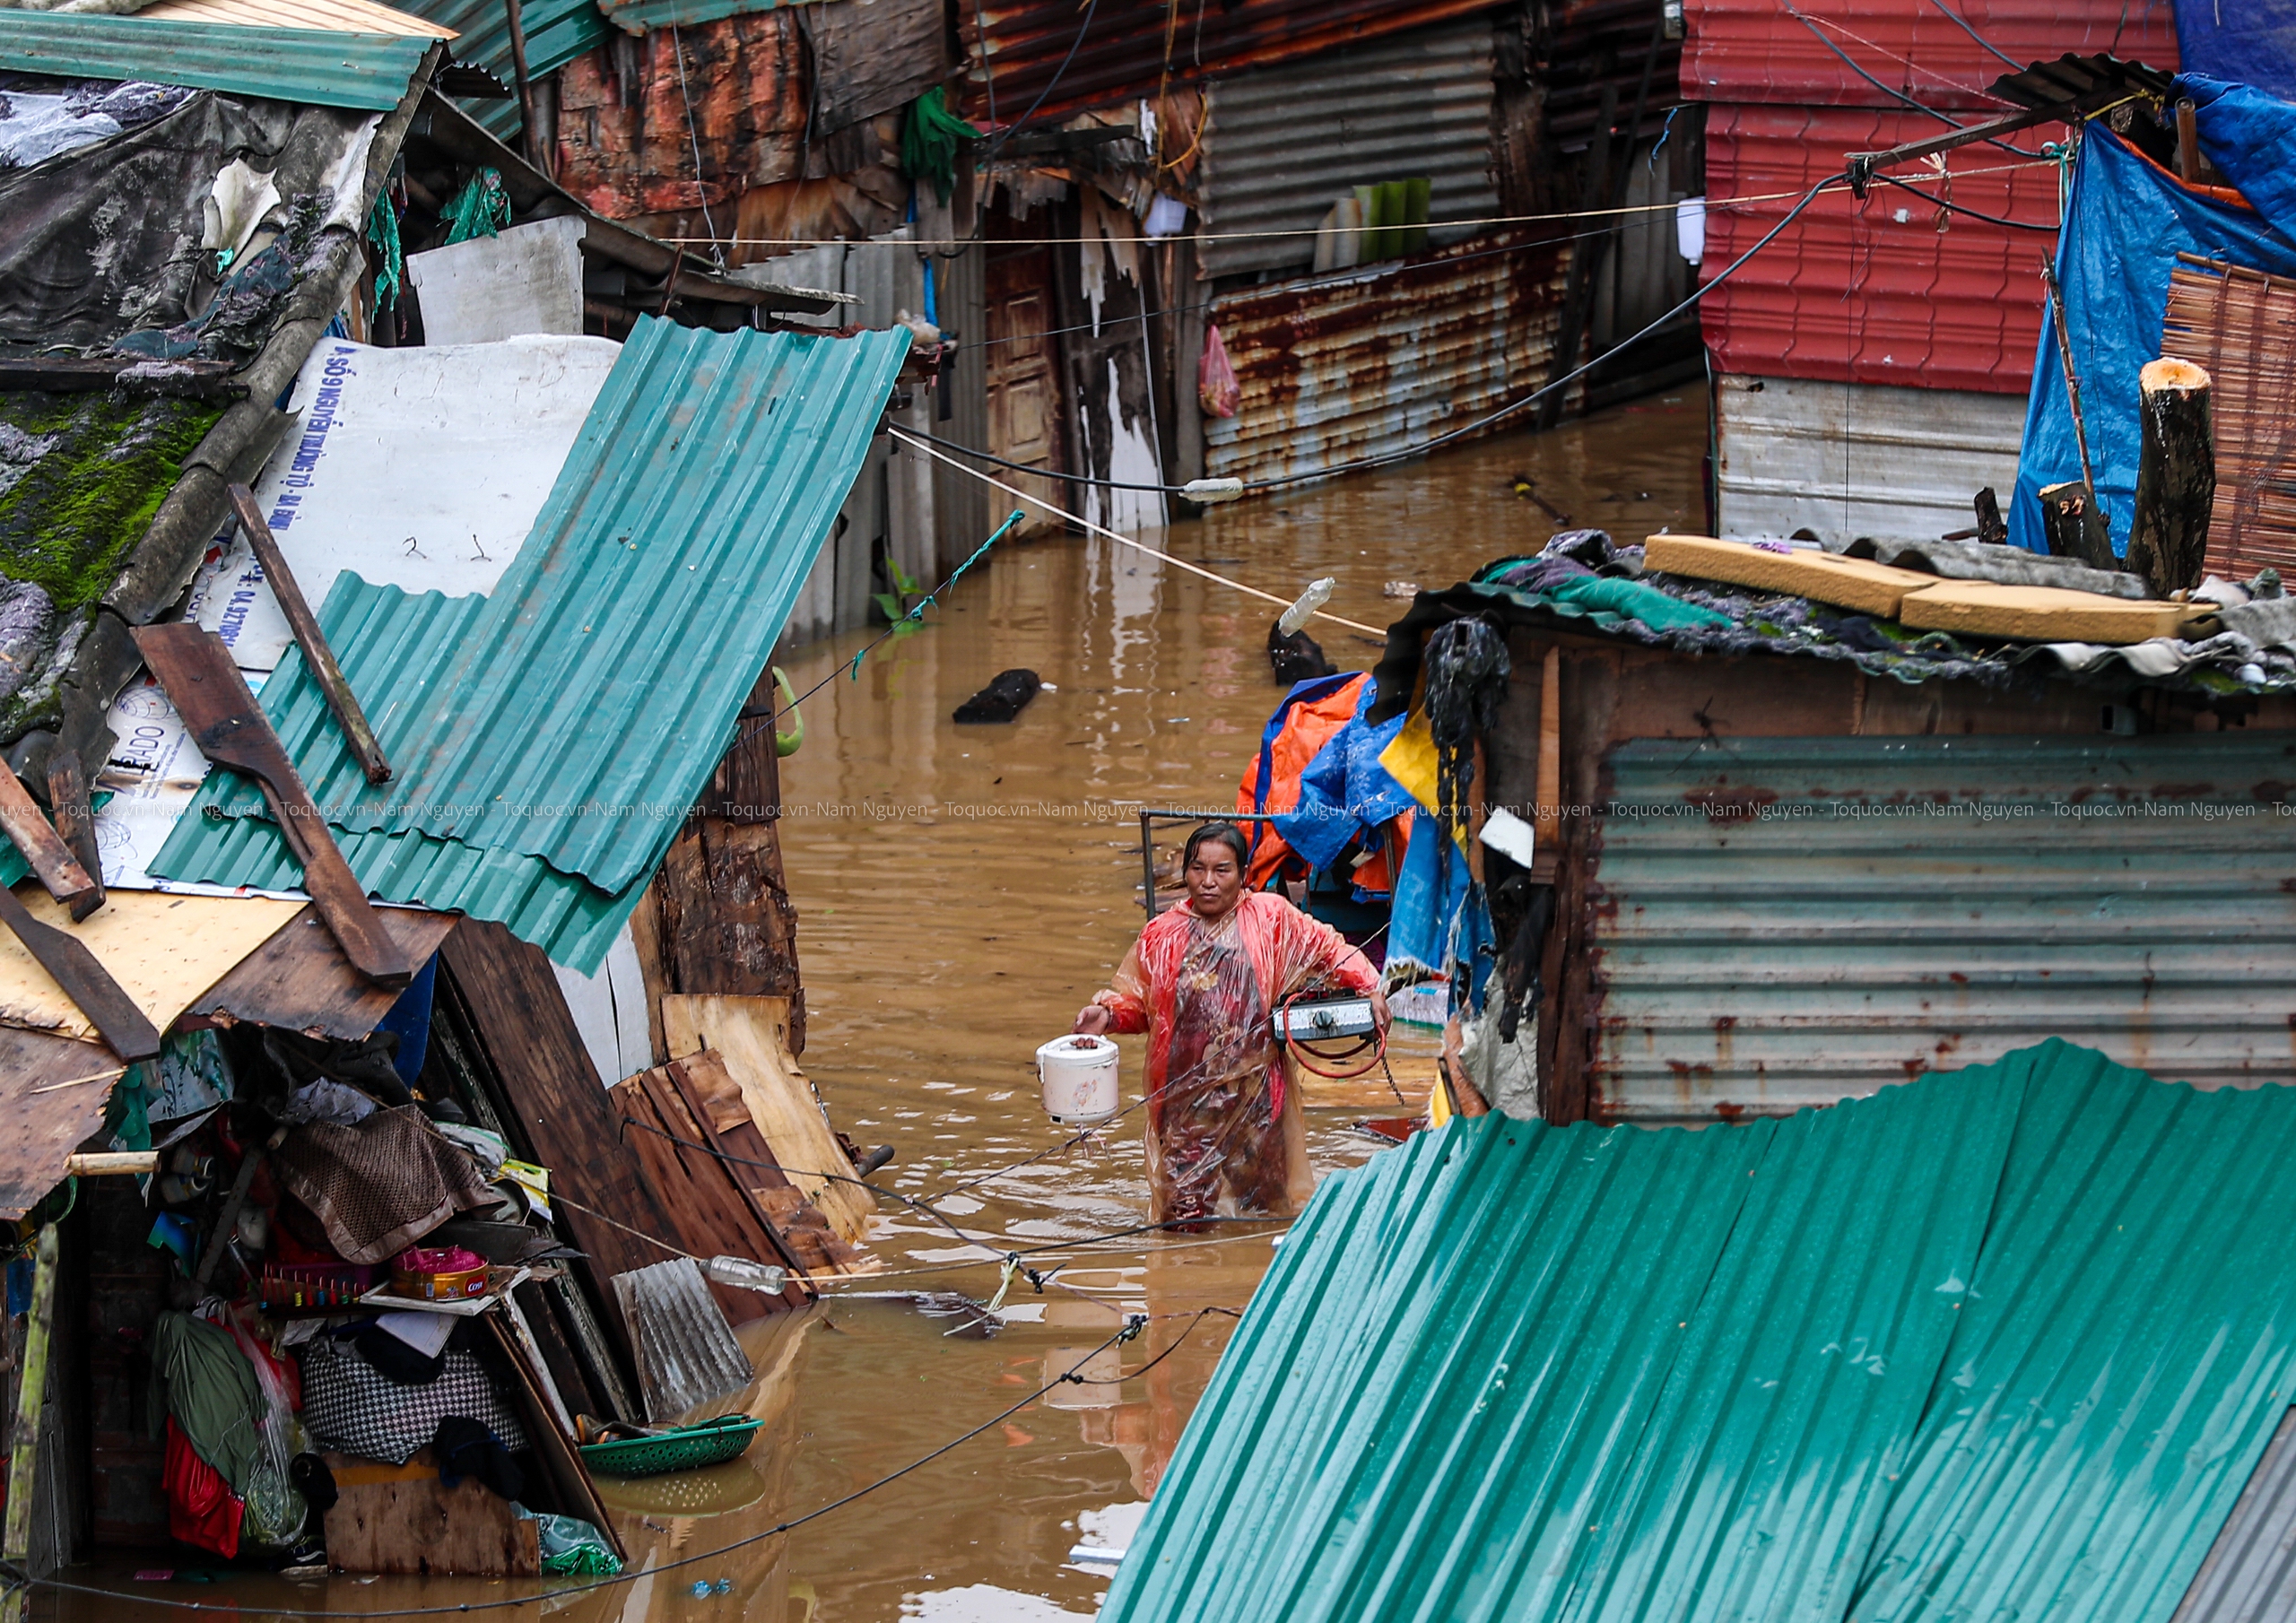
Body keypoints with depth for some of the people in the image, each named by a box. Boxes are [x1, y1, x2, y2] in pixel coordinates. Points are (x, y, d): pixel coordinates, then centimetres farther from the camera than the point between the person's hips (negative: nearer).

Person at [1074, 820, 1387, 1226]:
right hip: (1186, 1097, 1)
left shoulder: (1271, 918, 3)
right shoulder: (1161, 935, 6)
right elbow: (1135, 998, 13)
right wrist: (1108, 1012, -7)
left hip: (1253, 1091, -1)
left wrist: (1369, 988, -5)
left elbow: (1328, 948, 7)